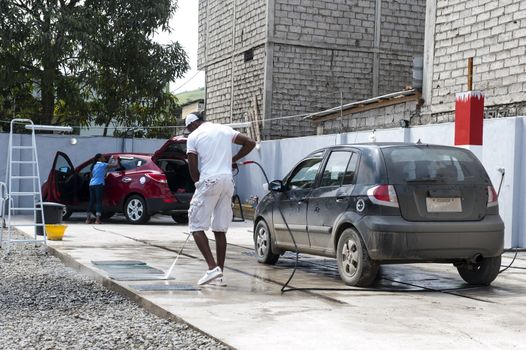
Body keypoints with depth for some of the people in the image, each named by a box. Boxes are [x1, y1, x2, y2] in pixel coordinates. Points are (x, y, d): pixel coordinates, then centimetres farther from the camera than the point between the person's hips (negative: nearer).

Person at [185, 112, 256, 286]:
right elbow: (250, 143, 12)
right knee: (220, 230, 9)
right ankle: (220, 275, 9)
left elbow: (193, 167, 0)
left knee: (196, 226, 1)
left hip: (208, 181, -5)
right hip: (228, 181, 5)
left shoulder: (194, 136, 2)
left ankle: (212, 267, -15)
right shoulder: (225, 130, 15)